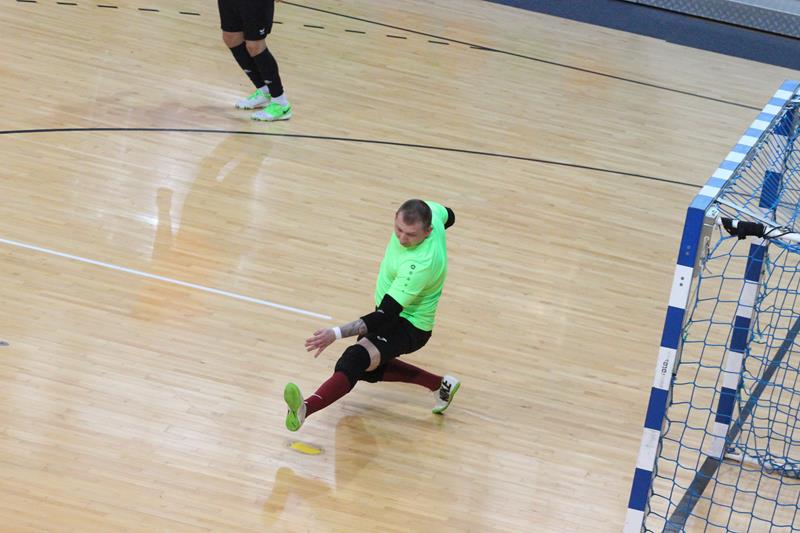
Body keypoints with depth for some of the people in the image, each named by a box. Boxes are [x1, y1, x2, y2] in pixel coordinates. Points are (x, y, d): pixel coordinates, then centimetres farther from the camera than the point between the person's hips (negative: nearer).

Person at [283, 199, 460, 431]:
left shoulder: (418, 266, -39)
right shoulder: (429, 211, -16)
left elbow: (385, 316, -40)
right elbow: (448, 216, 11)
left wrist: (336, 333, -49)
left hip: (408, 326, -10)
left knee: (355, 361, -36)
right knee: (371, 369, 31)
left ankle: (304, 409, -58)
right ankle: (441, 384, 38)